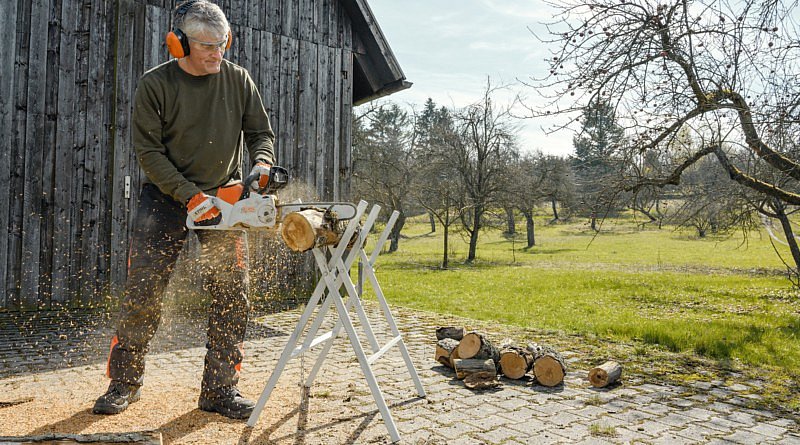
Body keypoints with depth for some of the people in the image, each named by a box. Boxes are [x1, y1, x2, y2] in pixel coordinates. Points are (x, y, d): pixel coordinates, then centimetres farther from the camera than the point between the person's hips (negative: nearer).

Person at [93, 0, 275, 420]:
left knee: (232, 297, -2)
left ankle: (219, 389, 9)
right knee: (142, 292, -4)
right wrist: (189, 196, -20)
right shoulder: (155, 85, -8)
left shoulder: (238, 79, -1)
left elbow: (260, 132, 5)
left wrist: (261, 165, -17)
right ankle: (124, 382, 17)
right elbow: (148, 151, -10)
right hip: (166, 196, -2)